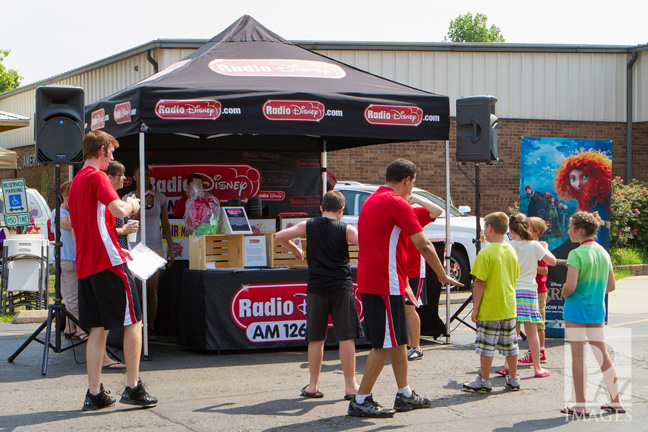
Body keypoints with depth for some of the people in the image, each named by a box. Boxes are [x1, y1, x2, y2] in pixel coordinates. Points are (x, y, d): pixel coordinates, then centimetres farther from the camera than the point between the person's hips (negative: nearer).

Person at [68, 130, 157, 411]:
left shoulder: (75, 182, 20)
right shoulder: (97, 177, -8)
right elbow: (118, 209, -24)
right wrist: (132, 204, -2)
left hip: (85, 264, 8)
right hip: (108, 261, -8)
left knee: (98, 329, 8)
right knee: (133, 321, 0)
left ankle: (94, 394, 6)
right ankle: (133, 388, 0)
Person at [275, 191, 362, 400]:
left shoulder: (308, 226, 3)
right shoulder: (346, 229, -2)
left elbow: (279, 236, 2)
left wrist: (294, 249, 18)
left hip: (316, 288, 2)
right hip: (341, 287, -2)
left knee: (316, 338, 10)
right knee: (346, 337, 2)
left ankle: (313, 385, 14)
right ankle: (350, 386, 3)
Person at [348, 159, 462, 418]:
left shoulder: (372, 201, 18)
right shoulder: (397, 203, -12)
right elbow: (424, 246, -14)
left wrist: (402, 284, 26)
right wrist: (443, 276, -3)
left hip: (370, 281, 10)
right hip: (386, 284, -10)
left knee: (398, 339, 17)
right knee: (385, 344, -4)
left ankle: (405, 394, 24)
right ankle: (360, 401, -1)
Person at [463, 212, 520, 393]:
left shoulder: (486, 253, -15)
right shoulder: (511, 251, 5)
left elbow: (480, 283, -15)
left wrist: (475, 308, -9)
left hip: (490, 309, -7)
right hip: (509, 307, 7)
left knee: (487, 346, 1)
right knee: (510, 344, 13)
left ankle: (484, 381, 6)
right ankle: (513, 379, 20)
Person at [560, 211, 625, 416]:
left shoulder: (577, 254, -15)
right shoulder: (603, 253, 8)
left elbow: (570, 286, -21)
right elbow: (611, 285, 13)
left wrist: (563, 294, -1)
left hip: (576, 309, -6)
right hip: (597, 310, 7)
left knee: (578, 355, -1)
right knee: (602, 355, 12)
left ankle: (580, 405, 3)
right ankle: (615, 401, 17)